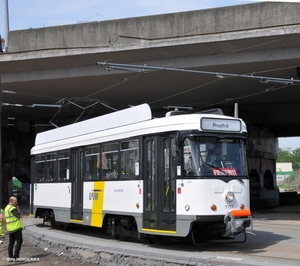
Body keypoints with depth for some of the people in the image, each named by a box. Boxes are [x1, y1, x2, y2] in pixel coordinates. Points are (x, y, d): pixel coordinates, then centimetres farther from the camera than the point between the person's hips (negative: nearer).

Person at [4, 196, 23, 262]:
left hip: (10, 229, 9)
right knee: (19, 241, -4)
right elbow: (19, 215, -16)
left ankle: (10, 257, 12)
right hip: (16, 228, -9)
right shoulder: (12, 208, -16)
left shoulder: (6, 208, 16)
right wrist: (17, 208, -7)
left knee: (11, 242, 11)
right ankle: (16, 256, -6)